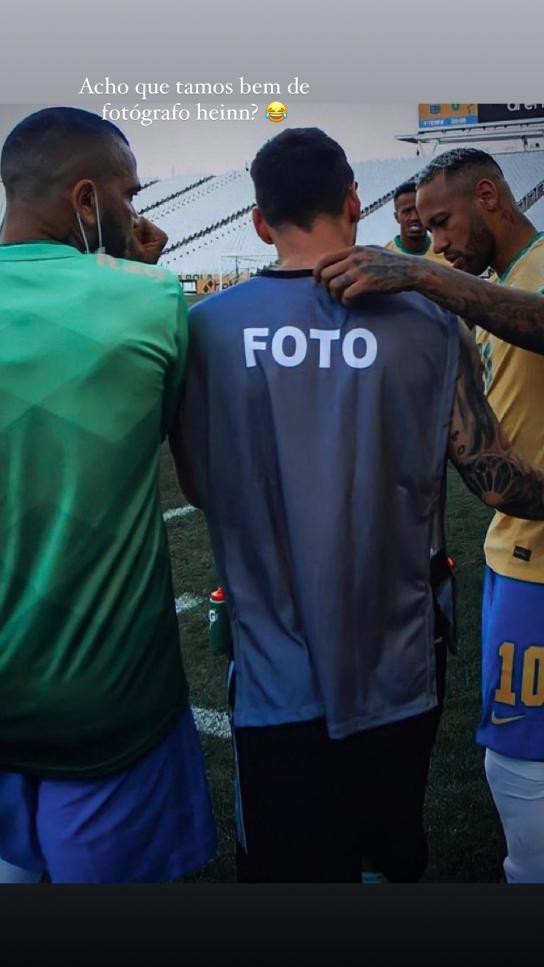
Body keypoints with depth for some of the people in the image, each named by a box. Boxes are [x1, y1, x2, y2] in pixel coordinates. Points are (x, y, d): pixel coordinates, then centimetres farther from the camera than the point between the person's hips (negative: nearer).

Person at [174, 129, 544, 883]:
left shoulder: (208, 327, -8)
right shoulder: (425, 324, -10)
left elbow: (199, 488, 1)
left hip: (277, 686, 0)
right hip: (397, 678, 1)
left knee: (286, 863, 19)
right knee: (397, 855, 27)